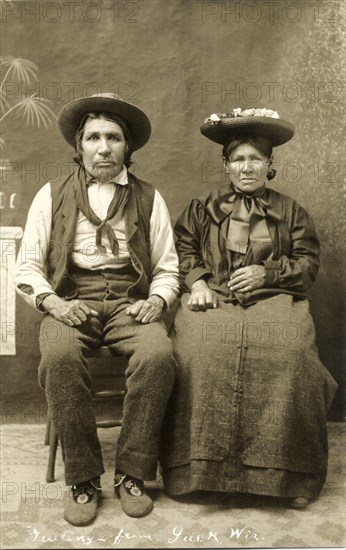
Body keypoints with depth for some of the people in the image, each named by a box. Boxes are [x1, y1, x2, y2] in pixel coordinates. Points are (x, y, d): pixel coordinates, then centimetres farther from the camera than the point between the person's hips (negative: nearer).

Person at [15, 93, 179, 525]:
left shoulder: (149, 199, 13)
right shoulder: (52, 196, 11)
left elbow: (167, 270, 12)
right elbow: (27, 268, 7)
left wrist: (156, 301, -9)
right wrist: (53, 303, -11)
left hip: (130, 303, 1)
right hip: (70, 302, 0)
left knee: (158, 354, -31)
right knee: (59, 356, -33)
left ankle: (132, 474, -13)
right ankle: (82, 480, -16)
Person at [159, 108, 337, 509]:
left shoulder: (291, 212, 19)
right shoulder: (202, 210, 22)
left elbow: (308, 264, 12)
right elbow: (183, 249, 14)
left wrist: (267, 272, -4)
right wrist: (196, 280, -6)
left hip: (273, 298, 0)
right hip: (213, 298, 1)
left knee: (288, 353, -33)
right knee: (199, 351, -34)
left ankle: (287, 473, -18)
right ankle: (201, 466, -22)